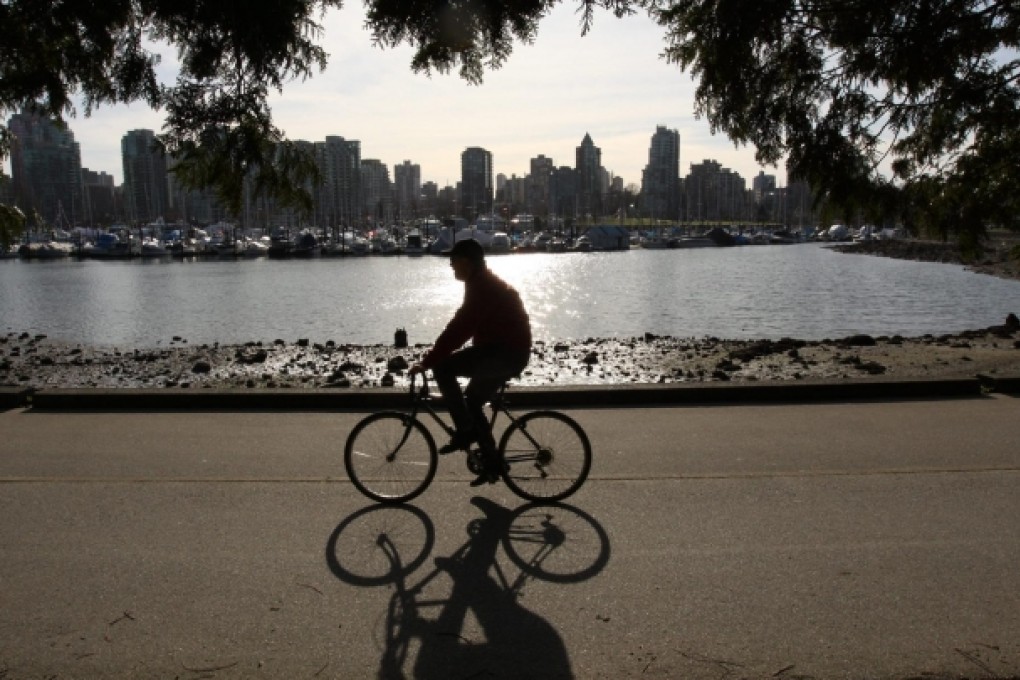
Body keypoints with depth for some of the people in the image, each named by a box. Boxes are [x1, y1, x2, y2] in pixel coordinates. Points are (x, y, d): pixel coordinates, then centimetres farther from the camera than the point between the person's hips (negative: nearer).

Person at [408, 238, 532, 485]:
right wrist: (434, 354, 18)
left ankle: (465, 431, -7)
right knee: (473, 402, 16)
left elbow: (459, 327, -23)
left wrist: (428, 361, -21)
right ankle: (492, 463, 21)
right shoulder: (485, 284, 17)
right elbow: (463, 326, 21)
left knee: (442, 368, -16)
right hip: (510, 353, 11)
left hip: (505, 352, -11)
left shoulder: (482, 287, -16)